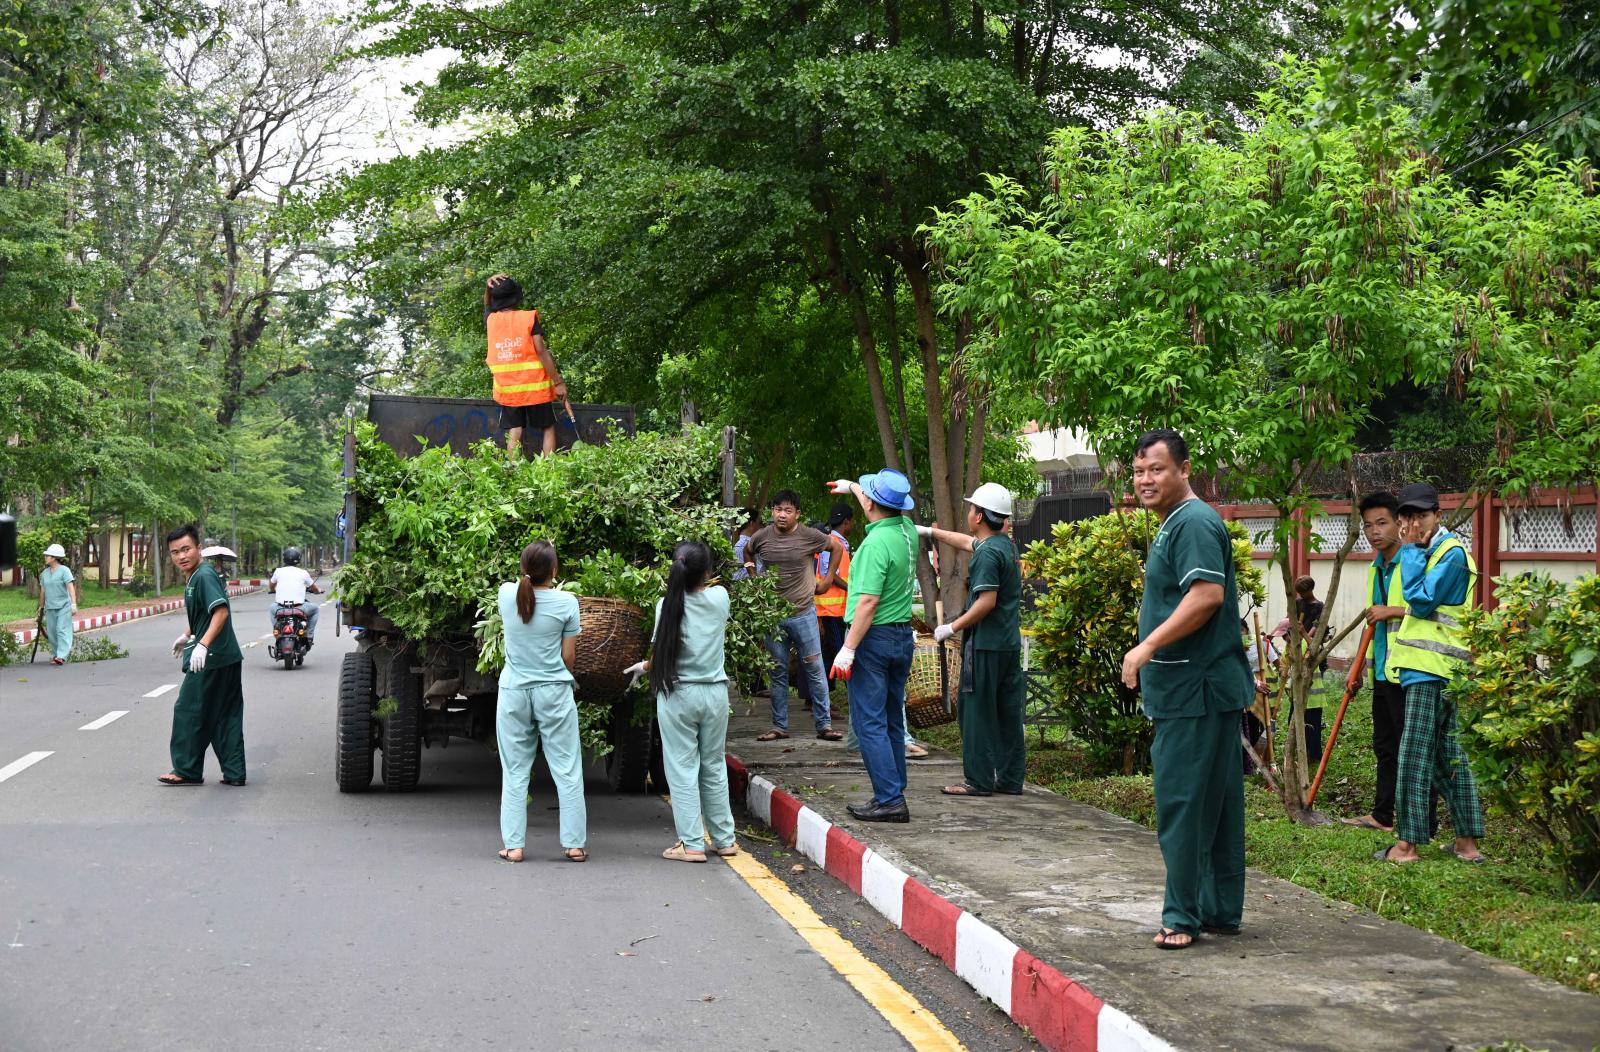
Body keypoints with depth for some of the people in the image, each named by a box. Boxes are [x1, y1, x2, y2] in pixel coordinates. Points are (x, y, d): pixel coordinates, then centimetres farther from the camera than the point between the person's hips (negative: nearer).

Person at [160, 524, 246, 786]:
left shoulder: (204, 575, -16)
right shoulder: (196, 576, 15)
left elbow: (221, 611, -28)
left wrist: (202, 644, -36)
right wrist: (187, 635, 42)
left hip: (210, 659, -10)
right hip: (229, 657, 10)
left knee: (189, 712, 0)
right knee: (227, 716, 10)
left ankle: (187, 771, 8)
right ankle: (234, 772, 11)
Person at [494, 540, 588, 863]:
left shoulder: (507, 594, -4)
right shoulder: (566, 602, -10)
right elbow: (569, 658, -3)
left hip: (513, 693, 2)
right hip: (554, 692, -2)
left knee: (515, 772, 8)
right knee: (567, 770, 6)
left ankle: (514, 845, 7)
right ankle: (574, 843, 8)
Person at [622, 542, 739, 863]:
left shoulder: (669, 604, -12)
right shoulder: (720, 597, -3)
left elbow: (661, 652, -9)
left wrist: (645, 667, 11)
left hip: (678, 694, -3)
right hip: (715, 693, 3)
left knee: (683, 769, 4)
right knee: (715, 767, 15)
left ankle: (692, 844, 3)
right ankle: (724, 839, 21)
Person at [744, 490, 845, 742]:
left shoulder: (809, 536, -7)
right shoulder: (762, 536, 0)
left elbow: (837, 548, 9)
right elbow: (747, 553, 22)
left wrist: (828, 579, 6)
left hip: (803, 614, -2)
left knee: (814, 669, 0)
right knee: (777, 672, 9)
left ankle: (824, 725, 5)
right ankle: (779, 726, 15)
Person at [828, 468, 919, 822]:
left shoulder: (877, 542, -20)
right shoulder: (907, 530, 5)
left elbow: (868, 602, -23)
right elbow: (886, 506, 29)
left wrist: (848, 650, -20)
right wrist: (851, 486, 44)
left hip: (874, 636, -8)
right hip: (903, 635, 9)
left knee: (869, 723, -6)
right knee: (892, 722, 14)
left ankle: (890, 800, -10)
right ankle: (893, 796, 18)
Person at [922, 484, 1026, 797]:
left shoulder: (988, 553, -16)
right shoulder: (1005, 544, 13)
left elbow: (986, 601, -22)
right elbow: (967, 542, 31)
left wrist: (952, 627, -13)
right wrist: (932, 532, 39)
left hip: (985, 645, -9)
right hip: (1010, 643, 9)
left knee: (977, 713, -2)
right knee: (1008, 713, 10)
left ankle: (979, 780, 0)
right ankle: (1011, 779, 14)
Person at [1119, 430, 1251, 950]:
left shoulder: (1193, 523, -14)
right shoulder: (1174, 524, 20)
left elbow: (1207, 595, -25)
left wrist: (1148, 646, -24)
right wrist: (1150, 655, 23)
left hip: (1196, 691, -11)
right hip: (1198, 690, 11)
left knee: (1182, 802, -7)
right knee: (1215, 804, 14)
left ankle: (1183, 916, -2)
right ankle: (1221, 911, 20)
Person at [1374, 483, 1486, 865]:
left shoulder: (1452, 553, -10)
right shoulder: (1426, 552, 20)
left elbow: (1421, 601, -18)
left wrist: (1410, 550, -13)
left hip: (1431, 669, -10)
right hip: (1431, 667, 10)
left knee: (1414, 754, -9)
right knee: (1449, 754, 11)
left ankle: (1407, 843, -7)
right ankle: (1467, 840, 14)